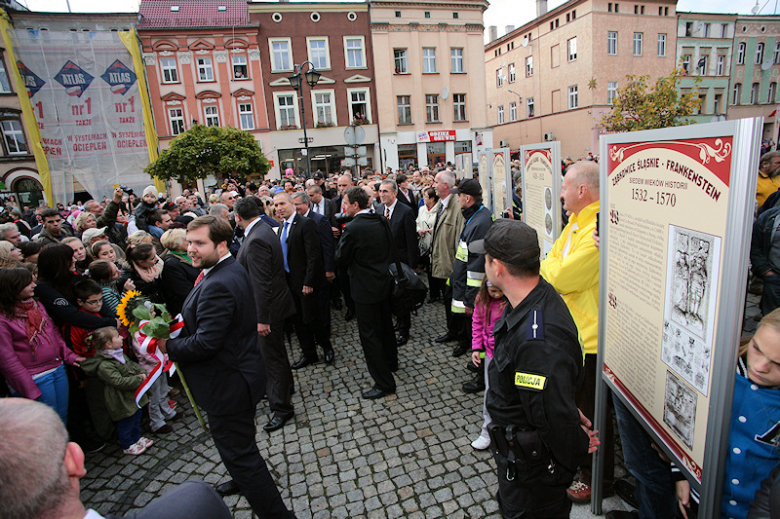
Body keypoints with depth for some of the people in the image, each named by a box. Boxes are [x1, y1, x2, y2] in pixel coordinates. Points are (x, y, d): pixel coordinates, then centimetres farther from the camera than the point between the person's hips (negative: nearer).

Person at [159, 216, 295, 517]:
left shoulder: (218, 285, -30)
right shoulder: (233, 269, 3)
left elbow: (205, 343, -30)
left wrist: (169, 346, -14)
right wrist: (176, 328, 4)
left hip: (228, 385, -11)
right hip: (240, 371, 11)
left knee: (238, 453, 4)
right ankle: (244, 481, 57)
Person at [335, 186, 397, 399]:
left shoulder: (352, 228, -21)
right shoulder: (380, 221, 1)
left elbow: (340, 259, -12)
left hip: (365, 287, -8)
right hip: (384, 282, 8)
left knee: (369, 334, 2)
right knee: (384, 324, 25)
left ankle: (384, 382, 8)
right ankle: (390, 361, 45)